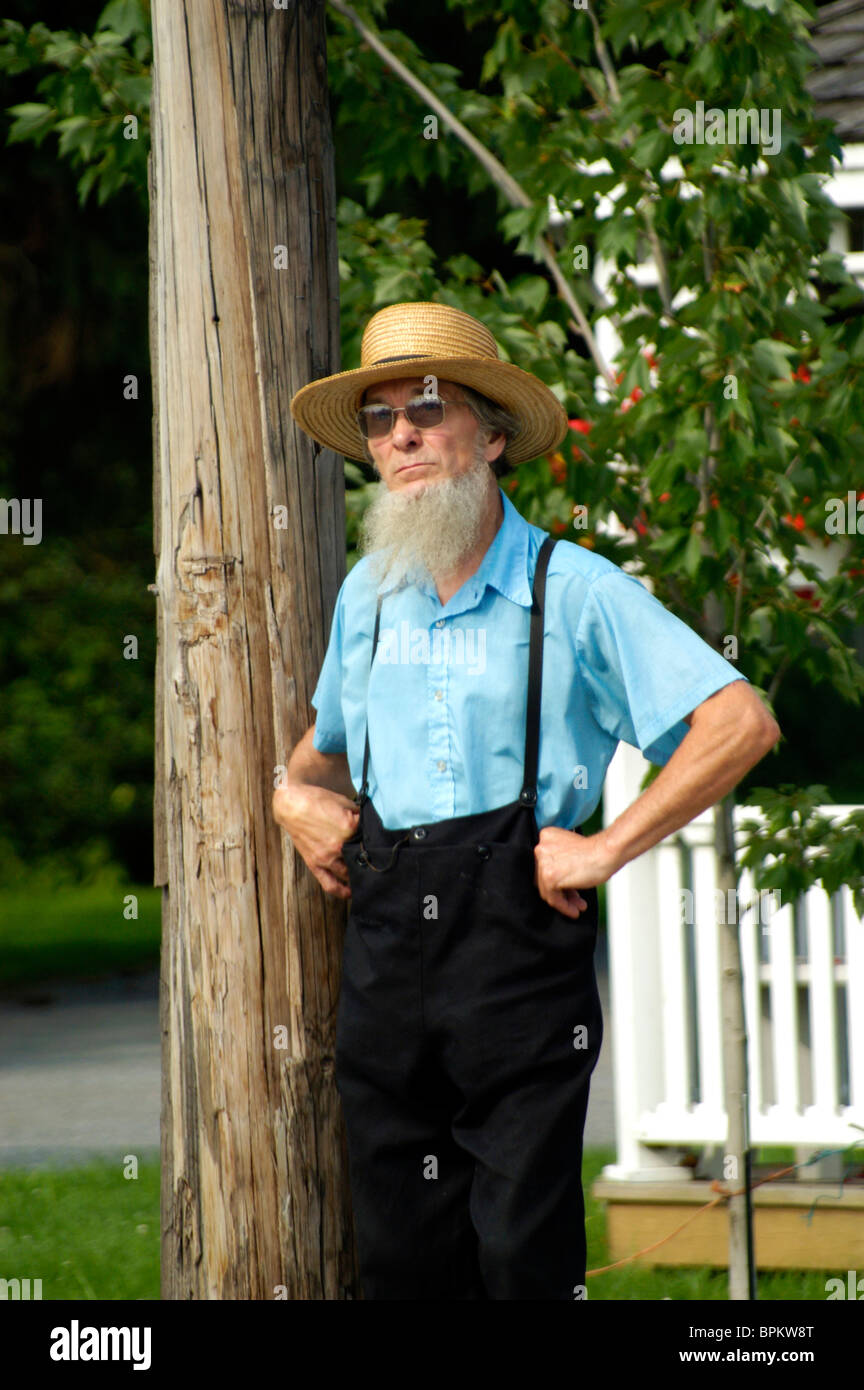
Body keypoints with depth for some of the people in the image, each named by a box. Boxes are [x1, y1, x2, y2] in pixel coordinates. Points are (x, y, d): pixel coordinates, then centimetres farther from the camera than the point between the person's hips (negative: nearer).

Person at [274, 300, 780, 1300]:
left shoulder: (572, 591, -3)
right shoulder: (366, 595, 14)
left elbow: (742, 723, -10)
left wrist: (607, 849, -13)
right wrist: (295, 795, 11)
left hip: (517, 947, -5)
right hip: (384, 946, 5)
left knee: (524, 1256, -8)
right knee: (401, 1259, 5)